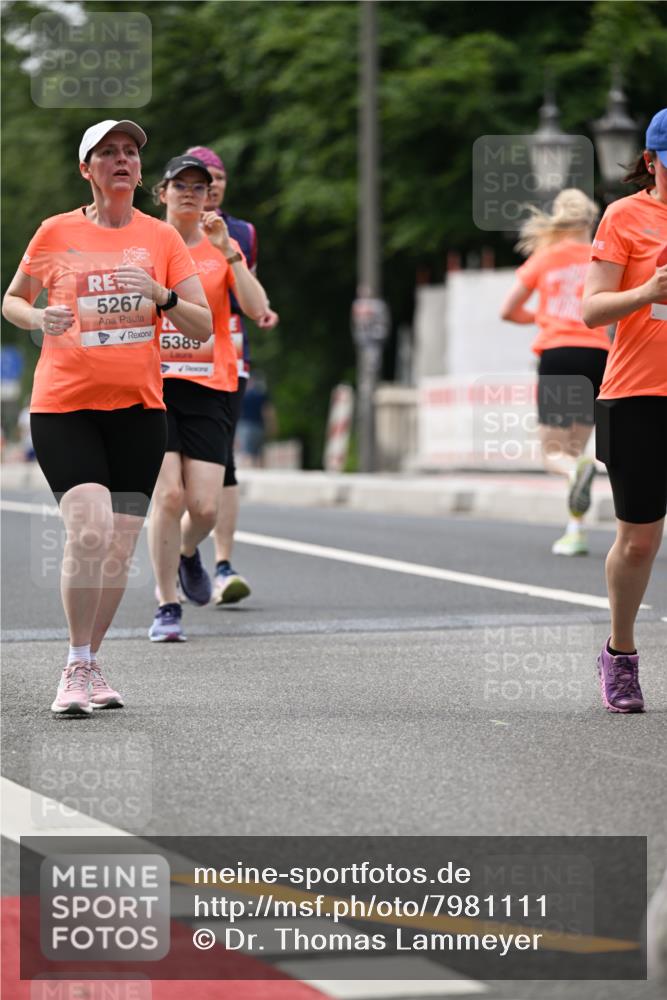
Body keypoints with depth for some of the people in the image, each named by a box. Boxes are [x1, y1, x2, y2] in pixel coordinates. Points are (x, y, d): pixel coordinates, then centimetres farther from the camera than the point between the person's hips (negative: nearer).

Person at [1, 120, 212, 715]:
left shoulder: (161, 238, 6)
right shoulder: (56, 234, 3)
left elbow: (203, 327, 4)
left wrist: (161, 296, -15)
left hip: (138, 408, 2)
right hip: (63, 404, -2)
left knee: (120, 549, 2)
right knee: (89, 530, -20)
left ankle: (89, 665, 20)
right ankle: (77, 667, -7)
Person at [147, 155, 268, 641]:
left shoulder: (224, 247, 7)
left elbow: (256, 308, -8)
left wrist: (226, 250, -16)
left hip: (211, 387, 1)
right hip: (155, 385, -1)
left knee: (205, 506, -7)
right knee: (169, 495, -15)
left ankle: (188, 553, 29)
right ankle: (167, 606, -3)